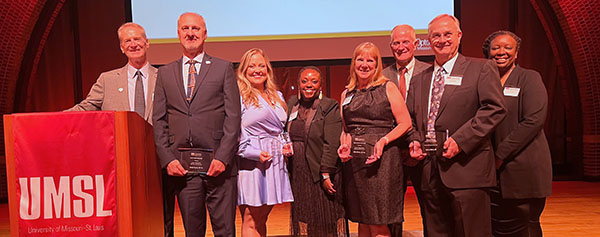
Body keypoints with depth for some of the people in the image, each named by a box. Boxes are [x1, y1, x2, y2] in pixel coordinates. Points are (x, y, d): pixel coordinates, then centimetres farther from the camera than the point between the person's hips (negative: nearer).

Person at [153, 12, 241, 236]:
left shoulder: (223, 68, 5)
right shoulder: (165, 73, 13)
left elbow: (233, 117, -1)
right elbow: (159, 120, 10)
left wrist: (223, 158, -10)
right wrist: (167, 159, -2)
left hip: (217, 163, -2)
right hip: (181, 165, 2)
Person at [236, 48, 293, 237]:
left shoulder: (277, 97, 17)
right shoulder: (239, 97, -4)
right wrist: (255, 153, -16)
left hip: (274, 163, 6)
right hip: (251, 163, -6)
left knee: (262, 219, 14)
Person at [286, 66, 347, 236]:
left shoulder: (329, 107, -8)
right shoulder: (292, 104, 8)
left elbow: (331, 144, -14)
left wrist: (326, 174, -17)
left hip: (321, 175, -5)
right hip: (297, 174, 5)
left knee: (325, 221, 6)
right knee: (301, 220, 15)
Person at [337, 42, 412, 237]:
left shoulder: (388, 88, 1)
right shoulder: (347, 94, 13)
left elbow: (405, 123, -3)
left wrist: (383, 141, -17)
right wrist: (344, 146, 0)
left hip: (381, 160, -4)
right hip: (353, 161, 4)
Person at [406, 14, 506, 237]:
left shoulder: (481, 69, 2)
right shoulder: (420, 80, 18)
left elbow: (495, 109, -9)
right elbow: (411, 118, 22)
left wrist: (461, 139, -17)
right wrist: (415, 140, 2)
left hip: (466, 168, -5)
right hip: (430, 171, 5)